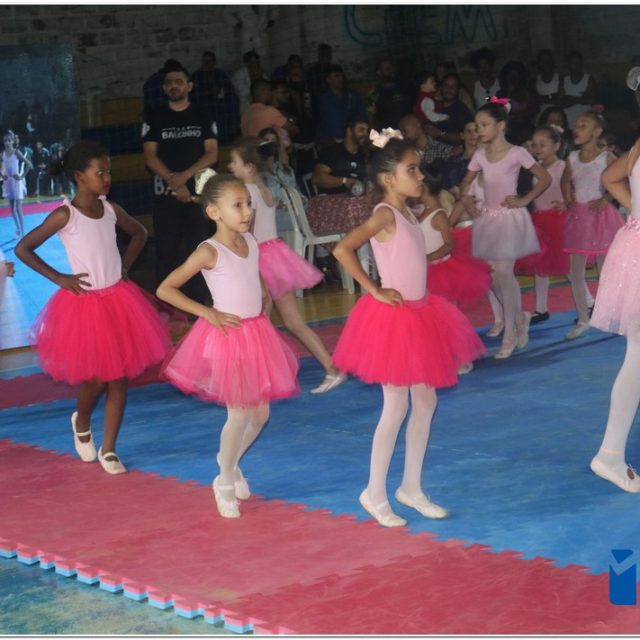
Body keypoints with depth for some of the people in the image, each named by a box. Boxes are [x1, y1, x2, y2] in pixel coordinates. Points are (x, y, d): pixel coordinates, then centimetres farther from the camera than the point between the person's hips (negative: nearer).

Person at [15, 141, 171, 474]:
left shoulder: (110, 209, 2)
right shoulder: (65, 215, -13)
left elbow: (139, 233, 22)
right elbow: (23, 249, -11)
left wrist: (125, 267, 9)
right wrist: (59, 278, -11)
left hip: (118, 301, 5)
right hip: (84, 304, -5)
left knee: (119, 380, 3)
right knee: (95, 380, -1)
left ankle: (108, 449, 14)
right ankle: (81, 423, 32)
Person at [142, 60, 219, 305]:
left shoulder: (203, 119, 9)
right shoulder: (155, 120, 8)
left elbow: (212, 154, 0)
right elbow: (150, 157, 0)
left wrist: (185, 176, -14)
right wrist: (174, 182, -13)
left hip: (198, 192, 0)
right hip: (165, 195, 0)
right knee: (166, 252, -1)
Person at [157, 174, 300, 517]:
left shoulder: (250, 241, 4)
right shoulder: (209, 252, -16)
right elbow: (165, 289, -17)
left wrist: (264, 299, 8)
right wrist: (208, 313, -17)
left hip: (257, 332, 7)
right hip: (228, 335, -7)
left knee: (260, 413, 12)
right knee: (240, 414, -2)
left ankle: (231, 463, 37)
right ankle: (225, 481, 19)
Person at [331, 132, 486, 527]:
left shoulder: (407, 213, 8)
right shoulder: (385, 215, -17)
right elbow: (342, 249, -29)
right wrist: (375, 291, -22)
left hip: (418, 315, 9)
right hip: (393, 317, -9)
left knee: (425, 401, 13)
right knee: (396, 407, -3)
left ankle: (411, 487, 23)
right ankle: (375, 493, 9)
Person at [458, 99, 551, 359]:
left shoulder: (516, 153, -9)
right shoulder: (480, 154, 6)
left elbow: (545, 178, -6)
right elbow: (466, 182, 20)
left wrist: (524, 200, -10)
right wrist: (467, 202, 3)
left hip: (509, 219, -5)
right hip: (487, 219, 5)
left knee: (504, 274, -9)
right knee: (492, 277, 4)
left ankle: (510, 336, -1)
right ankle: (520, 317, 27)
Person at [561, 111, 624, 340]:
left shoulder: (606, 158, -9)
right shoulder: (572, 158, 5)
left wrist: (605, 199, -19)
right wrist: (569, 201, 8)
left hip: (600, 216, -5)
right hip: (578, 216, 5)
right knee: (575, 273, 4)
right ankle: (583, 320, 15)